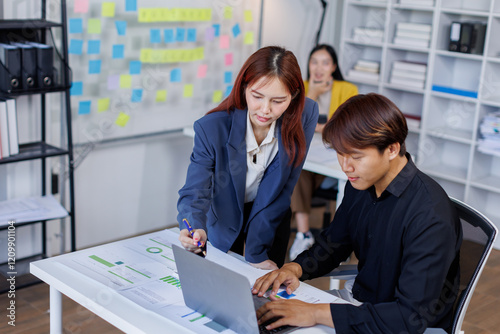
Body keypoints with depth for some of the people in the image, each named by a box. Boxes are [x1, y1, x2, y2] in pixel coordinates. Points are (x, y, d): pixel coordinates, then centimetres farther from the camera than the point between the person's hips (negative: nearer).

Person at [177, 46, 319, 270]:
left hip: (272, 218, 2)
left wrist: (256, 253, -22)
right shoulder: (211, 128, -30)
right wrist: (194, 228, -50)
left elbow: (281, 187, -23)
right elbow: (194, 191, -26)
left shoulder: (305, 115, -26)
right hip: (224, 217, -1)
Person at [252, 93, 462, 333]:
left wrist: (317, 313, -34)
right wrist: (296, 268, -9)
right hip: (358, 298, 7)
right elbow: (333, 244, 12)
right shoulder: (359, 185, -4)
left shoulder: (430, 216, -28)